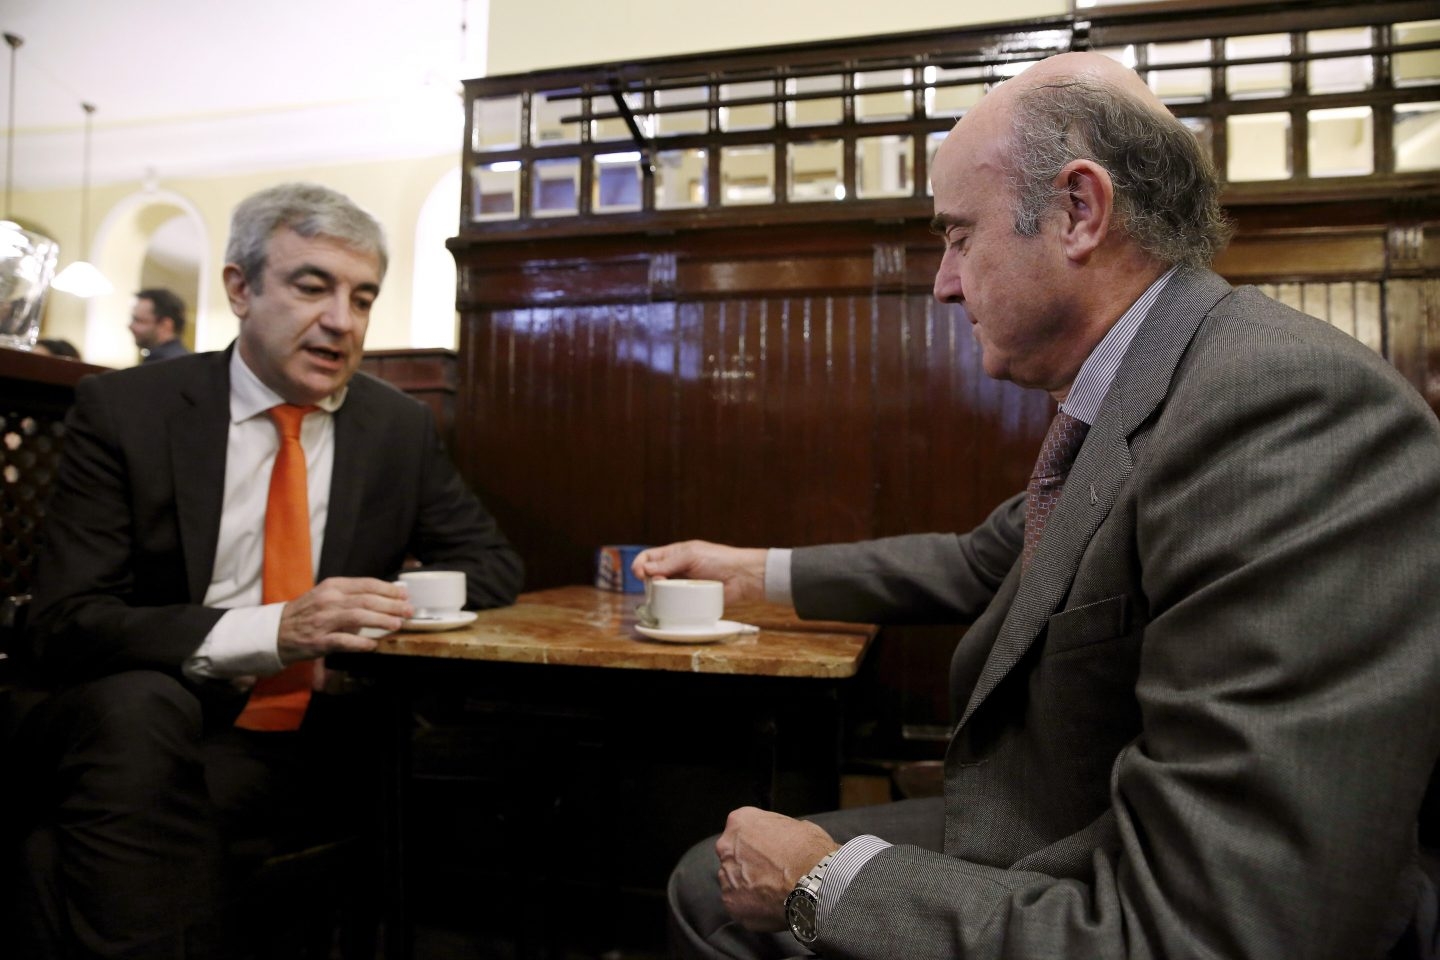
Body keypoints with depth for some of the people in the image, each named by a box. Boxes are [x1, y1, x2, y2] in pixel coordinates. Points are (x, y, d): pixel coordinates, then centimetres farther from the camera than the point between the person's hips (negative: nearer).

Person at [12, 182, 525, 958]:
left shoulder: (401, 427, 4)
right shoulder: (121, 411, -4)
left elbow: (493, 563, 7)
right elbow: (62, 628, -11)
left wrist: (387, 604, -15)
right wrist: (270, 631, -28)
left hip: (313, 748, 3)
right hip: (137, 726, -2)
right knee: (138, 702, -32)